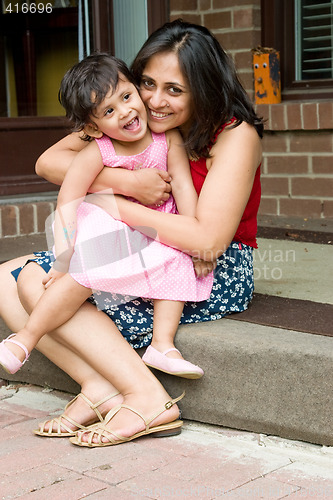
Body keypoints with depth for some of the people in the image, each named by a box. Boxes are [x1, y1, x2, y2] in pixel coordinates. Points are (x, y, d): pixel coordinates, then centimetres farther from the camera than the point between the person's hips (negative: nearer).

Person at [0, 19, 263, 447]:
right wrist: (129, 182, -21)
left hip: (214, 274, -8)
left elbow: (208, 240, -25)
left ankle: (146, 396, -22)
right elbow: (48, 163, -6)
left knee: (39, 281, -21)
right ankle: (98, 384, -18)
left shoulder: (236, 135, -15)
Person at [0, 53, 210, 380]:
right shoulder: (96, 153, -18)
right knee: (84, 273, -27)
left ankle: (162, 344, -22)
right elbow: (67, 203, -21)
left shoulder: (167, 137, -10)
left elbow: (183, 186, -9)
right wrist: (63, 260, -29)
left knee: (177, 260, -23)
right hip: (106, 235, -3)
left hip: (155, 239, 4)